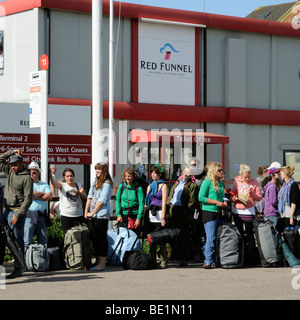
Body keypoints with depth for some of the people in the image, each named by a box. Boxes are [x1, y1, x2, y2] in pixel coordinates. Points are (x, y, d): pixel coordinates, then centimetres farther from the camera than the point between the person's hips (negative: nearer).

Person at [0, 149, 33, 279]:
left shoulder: (27, 178, -9)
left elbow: (28, 199, -13)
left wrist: (17, 215, -18)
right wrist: (11, 152, 10)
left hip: (17, 211, -7)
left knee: (18, 240, -6)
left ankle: (18, 269, -3)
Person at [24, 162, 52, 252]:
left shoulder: (44, 185, 15)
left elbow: (49, 196, -1)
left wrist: (36, 196, -6)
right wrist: (42, 193, 2)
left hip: (42, 214, 4)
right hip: (29, 214, -4)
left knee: (43, 241, 5)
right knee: (26, 241, -9)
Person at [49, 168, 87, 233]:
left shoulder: (79, 186, 12)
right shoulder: (62, 185, 1)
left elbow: (85, 198, 3)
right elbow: (54, 183, -21)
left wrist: (79, 192, -19)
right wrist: (50, 176, -43)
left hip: (79, 215, 3)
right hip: (66, 216, -3)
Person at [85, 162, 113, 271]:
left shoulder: (107, 184, -8)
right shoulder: (95, 181, 16)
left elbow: (102, 200, -13)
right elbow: (90, 196, 14)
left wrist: (92, 213, -12)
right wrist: (86, 211, 5)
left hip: (102, 214, -8)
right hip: (92, 215, 8)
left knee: (101, 238, -7)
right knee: (94, 238, 10)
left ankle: (102, 264, -5)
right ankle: (97, 261, 17)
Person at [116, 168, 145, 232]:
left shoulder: (138, 188, -5)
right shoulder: (121, 187, 5)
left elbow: (141, 203, -7)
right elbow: (117, 201, 8)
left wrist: (139, 218, -12)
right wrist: (118, 215, -1)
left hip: (134, 215, -3)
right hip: (123, 214, 3)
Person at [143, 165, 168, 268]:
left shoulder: (163, 186, 1)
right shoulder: (150, 186, 18)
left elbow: (164, 202, -6)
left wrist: (163, 217, -14)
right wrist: (144, 217, 12)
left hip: (159, 213, -5)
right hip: (150, 214, 5)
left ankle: (163, 262, -4)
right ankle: (152, 261, 6)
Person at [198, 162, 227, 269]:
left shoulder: (220, 182, 17)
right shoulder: (207, 182, -5)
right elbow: (201, 197, -12)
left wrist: (224, 202, 7)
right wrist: (216, 202, -14)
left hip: (219, 213, 7)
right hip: (209, 213, -7)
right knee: (211, 238, -12)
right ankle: (208, 261, -11)